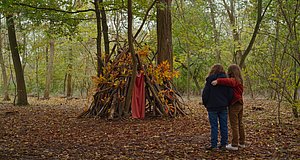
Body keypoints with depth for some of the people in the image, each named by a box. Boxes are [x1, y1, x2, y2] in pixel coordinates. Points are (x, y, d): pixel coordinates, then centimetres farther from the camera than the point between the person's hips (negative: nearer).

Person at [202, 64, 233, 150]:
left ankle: (214, 145, 1)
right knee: (224, 125, 9)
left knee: (214, 126, 0)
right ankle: (223, 144, 12)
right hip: (223, 107, 4)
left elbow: (205, 93, -6)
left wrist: (205, 104, 7)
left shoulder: (210, 80, -6)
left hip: (212, 107, -3)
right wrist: (227, 103, 14)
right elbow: (230, 93, 3)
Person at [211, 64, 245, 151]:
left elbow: (228, 81, -38)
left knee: (234, 125, -5)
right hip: (240, 104, 9)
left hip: (234, 105, -9)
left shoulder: (233, 80, -16)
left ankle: (234, 145, -2)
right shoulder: (240, 81, 12)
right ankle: (241, 142, 23)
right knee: (240, 124, 15)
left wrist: (218, 81, -45)